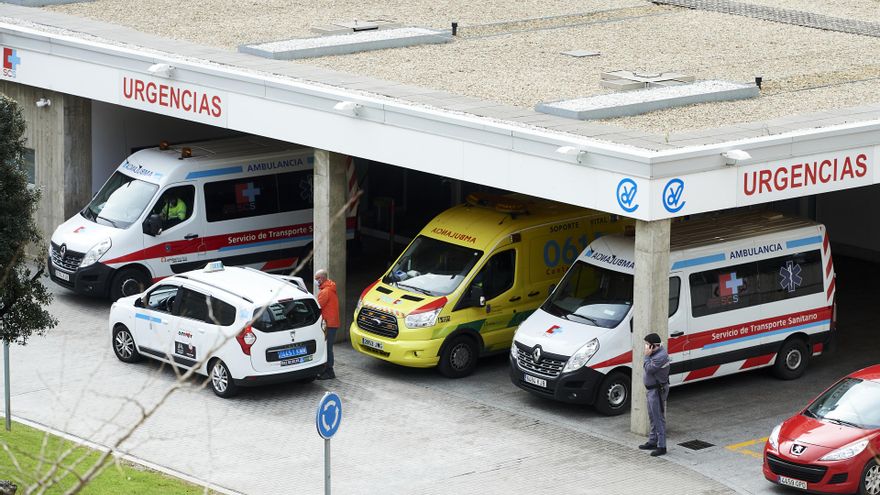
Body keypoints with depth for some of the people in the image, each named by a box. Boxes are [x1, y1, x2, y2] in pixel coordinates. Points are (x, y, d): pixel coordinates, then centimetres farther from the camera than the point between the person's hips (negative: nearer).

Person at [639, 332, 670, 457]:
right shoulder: (657, 352, 9)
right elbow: (649, 369, 14)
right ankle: (652, 442, 31)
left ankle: (661, 446, -3)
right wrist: (648, 355, 4)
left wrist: (647, 356, -17)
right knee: (653, 417, 20)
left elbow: (649, 369, -23)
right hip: (652, 389, 11)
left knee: (659, 418, -7)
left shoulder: (660, 357, -25)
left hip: (658, 390, -11)